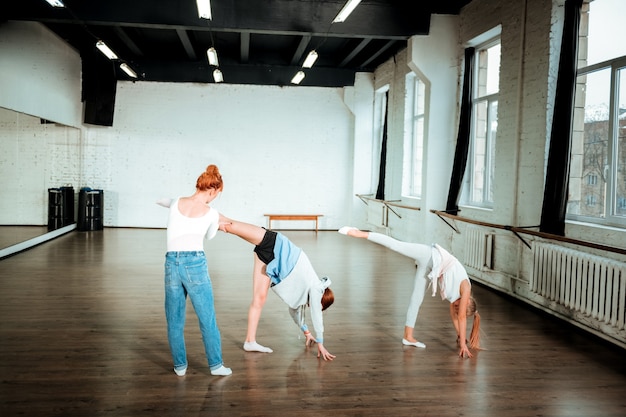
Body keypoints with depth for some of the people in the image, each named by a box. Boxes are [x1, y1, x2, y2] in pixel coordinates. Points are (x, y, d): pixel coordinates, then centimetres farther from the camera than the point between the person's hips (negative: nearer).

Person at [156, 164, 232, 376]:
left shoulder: (176, 203, 9)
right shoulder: (212, 214, 1)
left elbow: (160, 200, 32)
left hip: (172, 263, 3)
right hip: (195, 263, -3)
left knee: (175, 319, 14)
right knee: (207, 318, 8)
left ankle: (180, 365, 23)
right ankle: (216, 365, 17)